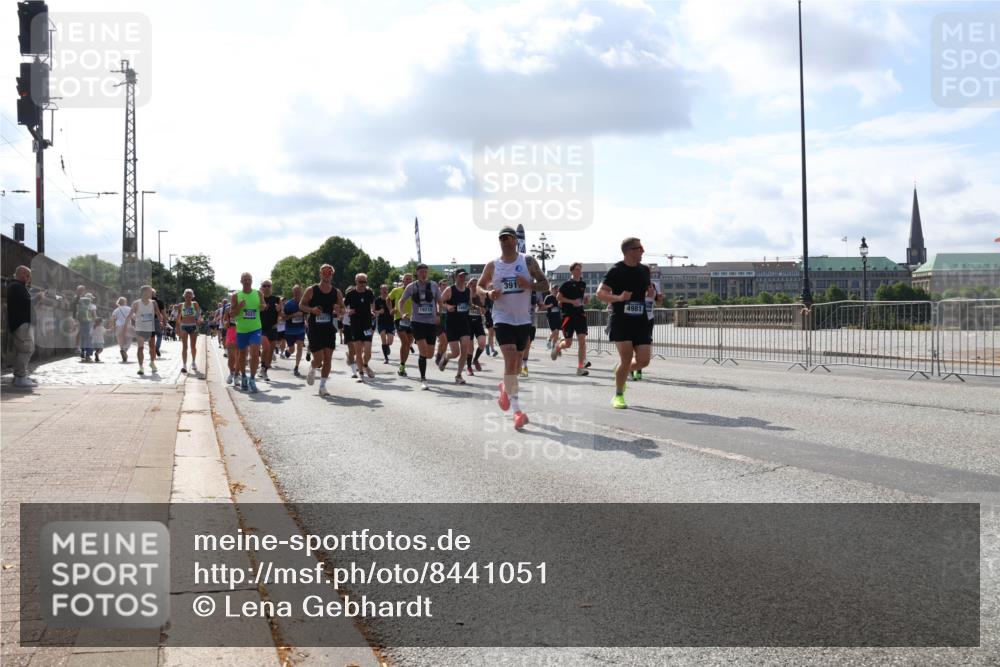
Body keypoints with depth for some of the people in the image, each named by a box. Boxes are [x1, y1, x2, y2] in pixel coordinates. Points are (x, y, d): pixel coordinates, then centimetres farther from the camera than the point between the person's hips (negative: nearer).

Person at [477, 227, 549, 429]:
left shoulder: (528, 261, 0)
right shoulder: (493, 266, 2)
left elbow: (545, 284, 1)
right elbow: (479, 286, 13)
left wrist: (530, 285, -19)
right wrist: (488, 294, -9)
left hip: (524, 319, 2)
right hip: (503, 319, -2)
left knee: (516, 362, 14)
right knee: (510, 360, -16)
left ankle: (505, 387, 48)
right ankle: (517, 411, -16)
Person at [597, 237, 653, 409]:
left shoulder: (644, 270, 11)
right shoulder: (616, 271, -6)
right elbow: (600, 293, -13)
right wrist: (619, 298, -26)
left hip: (640, 322, 5)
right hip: (621, 321, -5)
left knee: (643, 360, -4)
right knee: (626, 358, -13)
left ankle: (622, 372, 30)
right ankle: (618, 396, 7)